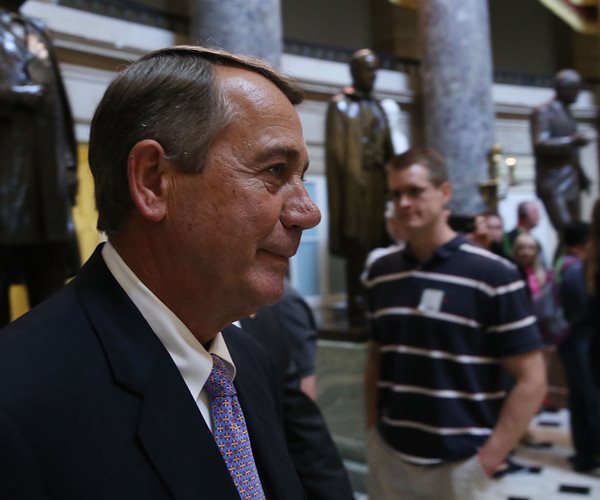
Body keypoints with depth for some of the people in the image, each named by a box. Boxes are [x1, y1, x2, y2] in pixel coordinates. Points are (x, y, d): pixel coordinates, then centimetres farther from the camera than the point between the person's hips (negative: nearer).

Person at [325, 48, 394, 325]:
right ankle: (357, 306, -3)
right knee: (356, 245, -7)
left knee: (379, 243, 5)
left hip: (378, 183, 7)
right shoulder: (340, 105, 0)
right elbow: (336, 149, -8)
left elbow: (388, 148, 19)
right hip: (354, 184, -6)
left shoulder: (377, 107, 20)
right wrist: (353, 179, -16)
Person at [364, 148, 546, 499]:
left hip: (458, 462, -3)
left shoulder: (493, 274, -10)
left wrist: (489, 458, -11)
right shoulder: (381, 273, 3)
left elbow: (531, 382, -9)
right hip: (388, 455, 4)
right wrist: (372, 428, 5)